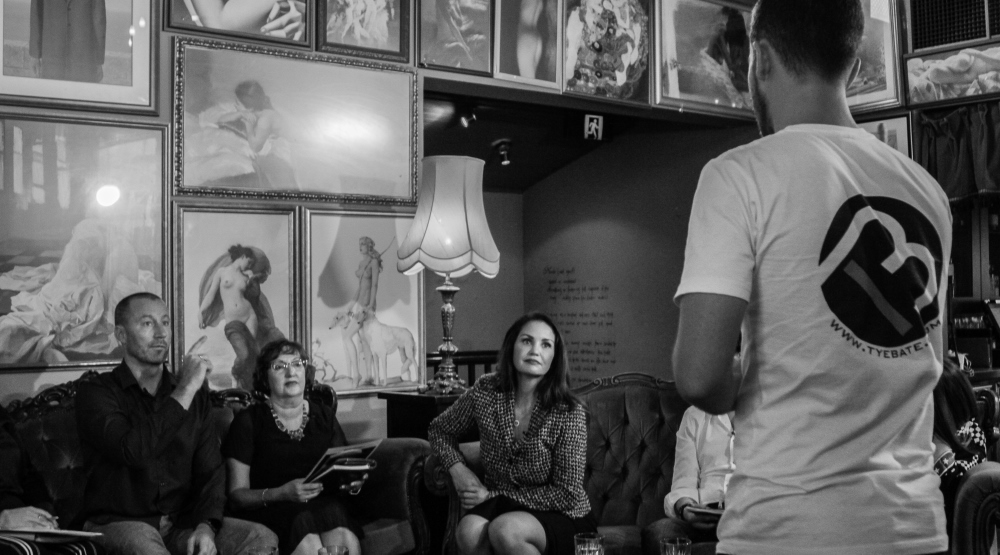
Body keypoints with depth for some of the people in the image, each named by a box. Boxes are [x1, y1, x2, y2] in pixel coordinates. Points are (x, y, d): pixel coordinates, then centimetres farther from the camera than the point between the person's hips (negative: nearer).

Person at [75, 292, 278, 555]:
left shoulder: (196, 396, 13)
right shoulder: (95, 392, -2)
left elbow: (211, 471, 6)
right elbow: (134, 452, -21)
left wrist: (206, 526, -13)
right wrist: (184, 393, -16)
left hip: (183, 523, 5)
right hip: (119, 522, -5)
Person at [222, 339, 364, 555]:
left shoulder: (324, 416, 19)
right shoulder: (249, 421, 7)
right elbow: (236, 495, 1)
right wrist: (282, 493, -17)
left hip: (324, 503, 3)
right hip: (270, 510, -3)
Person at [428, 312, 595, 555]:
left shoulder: (569, 412, -16)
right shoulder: (486, 391, -5)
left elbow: (567, 496, -14)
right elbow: (439, 429, 14)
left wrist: (494, 495, -14)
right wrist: (458, 469, -6)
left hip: (563, 518, -3)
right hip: (500, 507, 3)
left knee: (504, 530, -34)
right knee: (469, 531, -32)